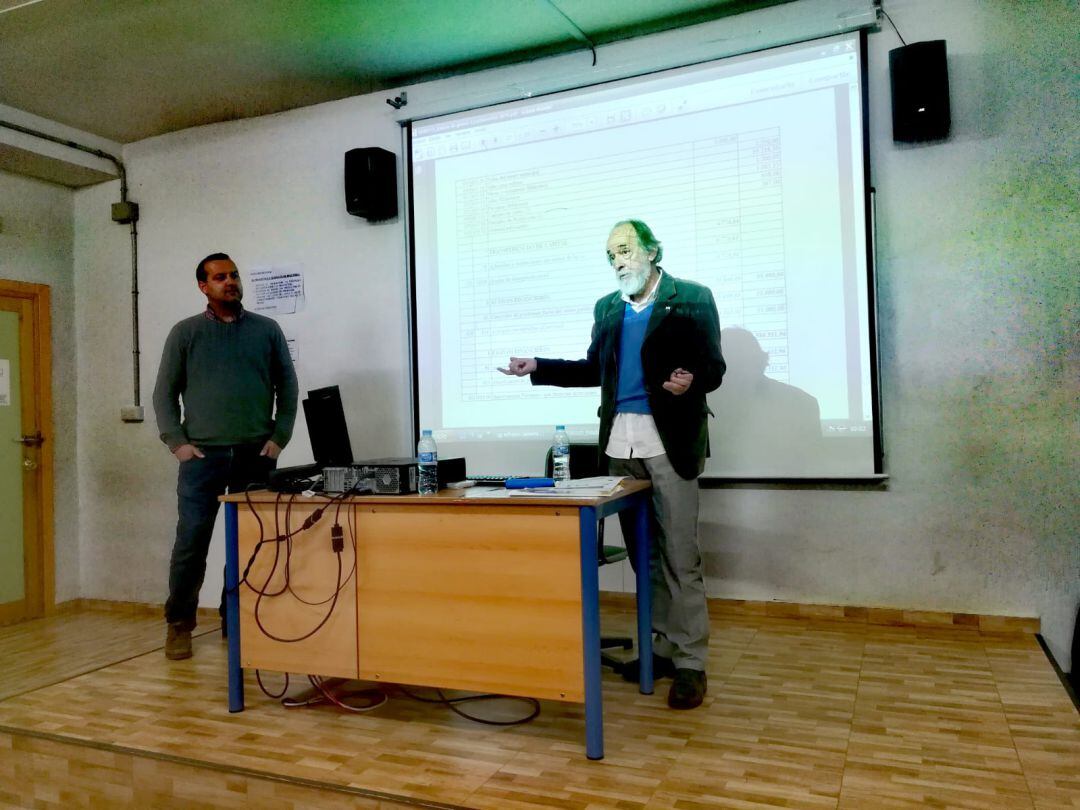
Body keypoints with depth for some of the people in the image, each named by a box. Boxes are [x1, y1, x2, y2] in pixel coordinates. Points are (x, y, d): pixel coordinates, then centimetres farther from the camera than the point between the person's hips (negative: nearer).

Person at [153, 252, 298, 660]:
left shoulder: (267, 330, 10)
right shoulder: (185, 332, 8)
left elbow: (287, 387, 10)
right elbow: (164, 393, 8)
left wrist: (279, 438, 0)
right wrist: (177, 442, -3)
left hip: (256, 455, 1)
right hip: (202, 455, -1)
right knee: (191, 540, -2)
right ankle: (179, 625, 13)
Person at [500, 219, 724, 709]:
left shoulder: (692, 299, 0)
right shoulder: (607, 307, 16)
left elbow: (712, 367, -4)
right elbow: (593, 369, 19)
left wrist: (690, 380, -26)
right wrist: (538, 367, 12)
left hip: (669, 441, -5)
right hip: (620, 442, 6)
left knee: (680, 555, -4)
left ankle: (690, 663, 5)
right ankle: (663, 647, 22)